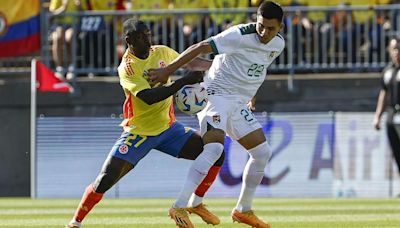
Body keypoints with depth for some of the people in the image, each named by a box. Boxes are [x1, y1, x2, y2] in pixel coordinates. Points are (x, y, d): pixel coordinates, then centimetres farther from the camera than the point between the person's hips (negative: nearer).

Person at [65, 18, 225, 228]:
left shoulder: (162, 52, -1)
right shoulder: (127, 67, -19)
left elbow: (188, 62, 20)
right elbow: (148, 97, -32)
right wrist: (184, 81, -36)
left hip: (168, 127, 6)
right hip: (138, 131, -5)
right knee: (106, 180, -16)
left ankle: (196, 204, 12)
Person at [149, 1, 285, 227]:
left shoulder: (278, 44, 3)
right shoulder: (240, 35, -21)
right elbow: (201, 47, -22)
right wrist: (168, 71, -24)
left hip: (240, 103, 8)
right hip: (217, 95, -8)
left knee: (263, 152, 8)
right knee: (214, 146, -27)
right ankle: (179, 206, -31)